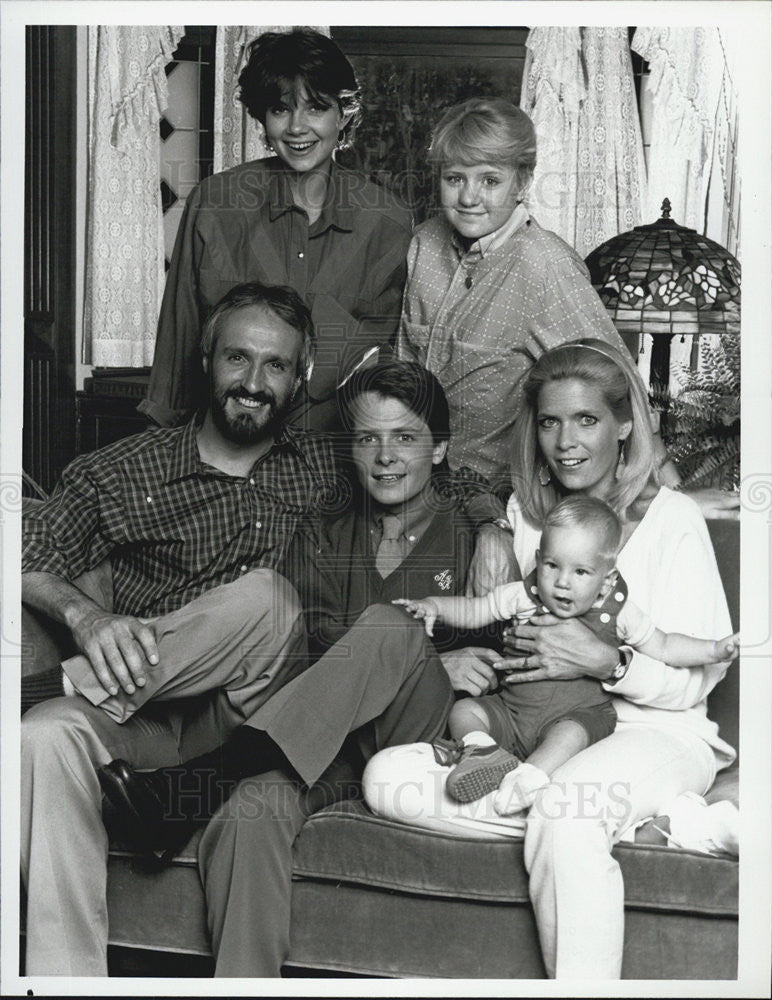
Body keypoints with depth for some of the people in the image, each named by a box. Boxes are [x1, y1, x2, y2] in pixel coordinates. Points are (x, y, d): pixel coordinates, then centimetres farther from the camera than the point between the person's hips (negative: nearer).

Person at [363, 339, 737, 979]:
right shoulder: (523, 513, 14)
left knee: (563, 816, -39)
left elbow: (701, 674, -5)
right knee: (387, 777, -20)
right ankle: (613, 824, -21)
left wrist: (608, 662, -22)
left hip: (655, 730, -5)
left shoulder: (672, 518, 0)